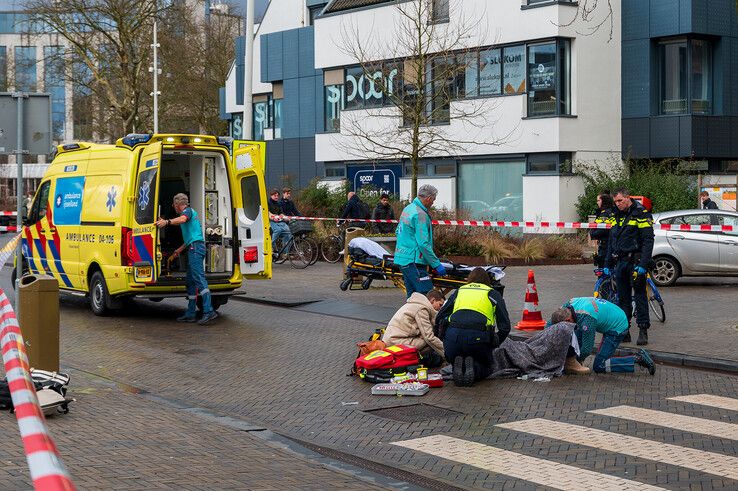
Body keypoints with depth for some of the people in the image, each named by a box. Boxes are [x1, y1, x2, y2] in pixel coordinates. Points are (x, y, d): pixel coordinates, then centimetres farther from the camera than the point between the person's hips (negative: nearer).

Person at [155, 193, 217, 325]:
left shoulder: (188, 211, 0)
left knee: (199, 278, -18)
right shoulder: (190, 212, 30)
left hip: (195, 247, -10)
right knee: (191, 281, 12)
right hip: (194, 247, 10)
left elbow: (183, 219, -28)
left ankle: (209, 311, -27)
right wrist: (178, 251, 39)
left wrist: (167, 222, -42)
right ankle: (191, 313, 14)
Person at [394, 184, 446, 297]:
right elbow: (423, 244, -20)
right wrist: (436, 264, -15)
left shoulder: (407, 209, 13)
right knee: (428, 296, -13)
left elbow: (398, 232, 25)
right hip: (413, 261, -10)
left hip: (401, 257, 10)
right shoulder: (420, 214, -17)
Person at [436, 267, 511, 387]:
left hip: (453, 336, 2)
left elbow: (439, 319, 21)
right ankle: (473, 368, -10)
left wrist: (446, 340, 30)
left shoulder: (458, 292, 27)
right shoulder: (493, 294, 22)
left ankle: (458, 367, -7)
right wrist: (493, 345, 24)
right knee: (485, 367, 24)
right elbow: (505, 326, 12)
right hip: (478, 336, -2)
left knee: (454, 361, 28)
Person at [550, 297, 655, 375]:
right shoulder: (570, 304, -9)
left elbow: (587, 349, -26)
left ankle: (638, 359, -8)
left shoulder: (586, 320, -33)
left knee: (599, 366, -7)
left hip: (617, 328, -9)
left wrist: (576, 361, -11)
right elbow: (551, 323, 5)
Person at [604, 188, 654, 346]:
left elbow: (648, 241, -13)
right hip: (620, 262, 7)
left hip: (635, 262, -7)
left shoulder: (641, 214, -7)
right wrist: (607, 265, 16)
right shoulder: (617, 216, 16)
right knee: (622, 298, 8)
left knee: (640, 296, -4)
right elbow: (611, 242, 21)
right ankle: (624, 331, 12)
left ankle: (643, 330, 0)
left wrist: (643, 264, -21)